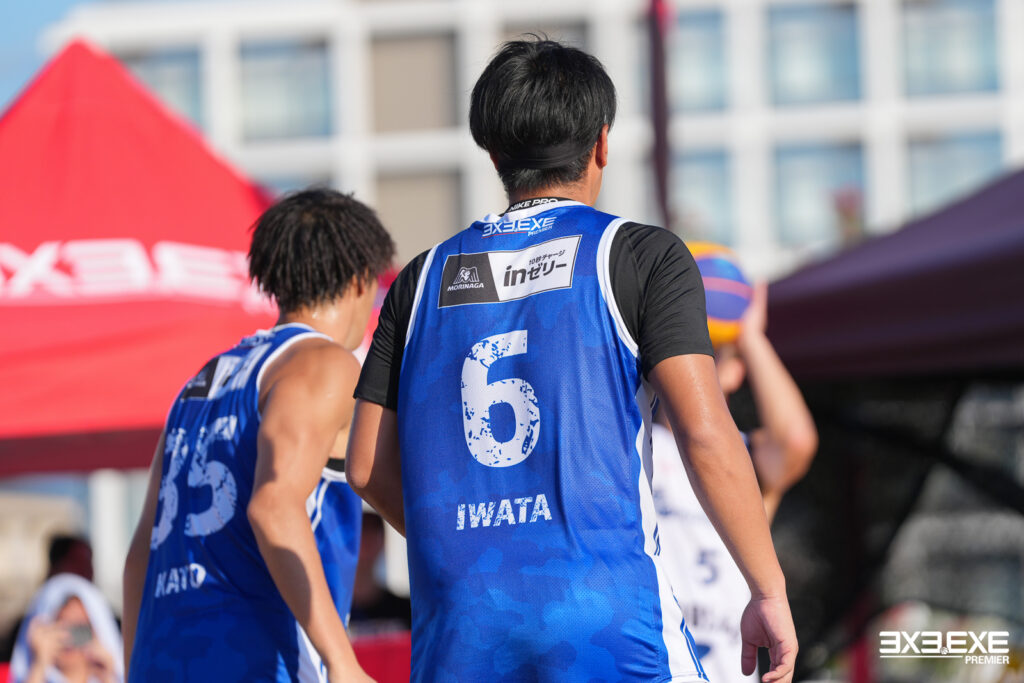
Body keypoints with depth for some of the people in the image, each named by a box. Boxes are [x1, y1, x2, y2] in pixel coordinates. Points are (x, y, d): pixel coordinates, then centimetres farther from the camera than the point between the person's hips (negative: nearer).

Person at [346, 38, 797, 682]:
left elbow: (369, 467, 14)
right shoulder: (642, 255, 2)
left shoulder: (425, 278, 15)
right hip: (606, 617, -4)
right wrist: (769, 592, -2)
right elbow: (707, 438, -8)